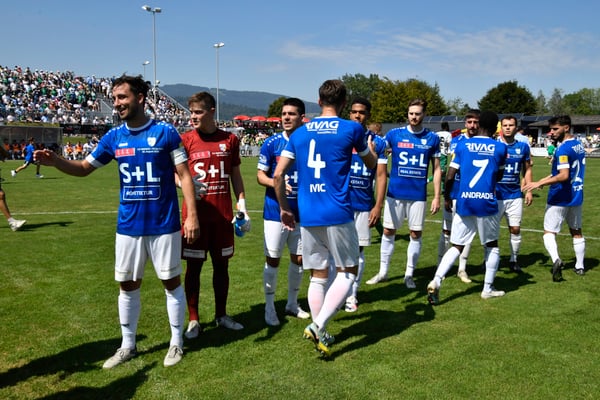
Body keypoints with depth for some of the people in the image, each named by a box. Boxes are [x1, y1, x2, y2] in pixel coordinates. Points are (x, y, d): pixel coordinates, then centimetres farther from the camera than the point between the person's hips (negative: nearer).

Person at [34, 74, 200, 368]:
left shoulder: (165, 132, -8)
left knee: (171, 281, 6)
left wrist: (192, 215, -13)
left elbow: (184, 175, -6)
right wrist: (55, 161, -8)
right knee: (128, 285, 11)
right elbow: (83, 168, 12)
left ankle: (176, 342, 24)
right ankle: (127, 345, 28)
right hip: (128, 225, 4)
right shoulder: (113, 137, 4)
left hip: (163, 223, -4)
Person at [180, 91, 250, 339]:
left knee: (222, 264, 10)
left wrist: (242, 205, 6)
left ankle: (221, 315, 25)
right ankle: (193, 320, 16)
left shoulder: (230, 140, 6)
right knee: (194, 266, 3)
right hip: (196, 213, -2)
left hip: (223, 213, 2)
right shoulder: (185, 140, 0)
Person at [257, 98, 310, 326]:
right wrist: (275, 183, -24)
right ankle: (269, 307, 18)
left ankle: (292, 303, 30)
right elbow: (260, 175, -5)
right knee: (273, 259, 2)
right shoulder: (271, 143, -6)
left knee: (299, 258, 12)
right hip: (276, 211, -3)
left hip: (302, 212, 3)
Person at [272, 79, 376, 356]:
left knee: (318, 275, 14)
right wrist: (370, 147, 37)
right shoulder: (352, 129, -1)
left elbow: (278, 174, 3)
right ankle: (318, 326, -4)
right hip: (338, 214, -4)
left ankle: (320, 333, 21)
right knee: (347, 272, 10)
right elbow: (371, 164, 15)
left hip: (307, 216, 4)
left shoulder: (299, 133, 8)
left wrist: (284, 208, 15)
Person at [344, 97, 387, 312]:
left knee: (358, 249, 7)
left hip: (364, 205, 1)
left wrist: (378, 206, -6)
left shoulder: (377, 142, 2)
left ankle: (352, 294, 20)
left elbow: (381, 175, 2)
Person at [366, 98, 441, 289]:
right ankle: (383, 272, 20)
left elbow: (436, 169, 4)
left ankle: (409, 275, 19)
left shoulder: (432, 138, 2)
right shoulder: (394, 134, 0)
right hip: (395, 193, 0)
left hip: (418, 195, 0)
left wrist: (437, 197, -1)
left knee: (416, 234, 5)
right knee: (388, 232, 7)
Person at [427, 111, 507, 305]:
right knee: (492, 245, 19)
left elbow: (450, 176, 0)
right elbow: (499, 176, 16)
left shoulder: (462, 145, 2)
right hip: (487, 203, -1)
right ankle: (488, 288, 23)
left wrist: (446, 197, 14)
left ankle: (435, 282, -9)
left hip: (464, 202, 1)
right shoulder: (500, 147, 2)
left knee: (457, 246, 8)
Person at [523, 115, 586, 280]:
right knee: (576, 232, 18)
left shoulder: (563, 149, -20)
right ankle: (580, 266, 25)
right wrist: (544, 180, 16)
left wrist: (539, 183, -28)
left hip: (560, 198, -8)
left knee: (549, 232, 1)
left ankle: (556, 259, -21)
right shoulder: (579, 145, 8)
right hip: (577, 196, 8)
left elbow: (564, 176, -28)